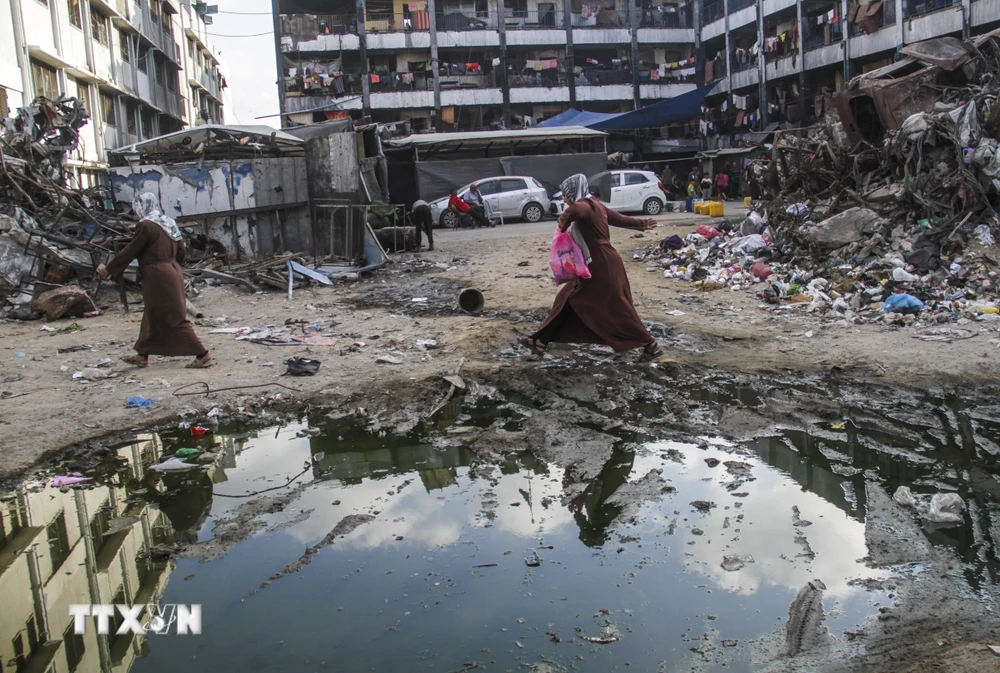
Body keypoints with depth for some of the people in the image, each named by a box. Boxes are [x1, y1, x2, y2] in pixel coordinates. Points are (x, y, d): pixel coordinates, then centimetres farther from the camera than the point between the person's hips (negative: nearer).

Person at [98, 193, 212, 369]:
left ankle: (203, 355, -7)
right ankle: (142, 356, 27)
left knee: (174, 318, -5)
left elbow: (130, 251, -10)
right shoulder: (169, 224, 11)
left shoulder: (145, 225, -13)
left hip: (158, 277, -9)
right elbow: (180, 251, 14)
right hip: (172, 272, 9)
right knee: (152, 317, 17)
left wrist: (108, 269, 1)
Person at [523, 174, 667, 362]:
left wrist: (562, 226, -23)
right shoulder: (595, 205, 13)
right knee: (567, 299, 11)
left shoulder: (585, 205, -16)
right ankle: (540, 341, 16)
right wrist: (641, 224, 36)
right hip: (597, 263, 10)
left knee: (617, 309, -4)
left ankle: (651, 346, 6)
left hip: (602, 264, -10)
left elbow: (574, 211, -41)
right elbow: (620, 218, 23)